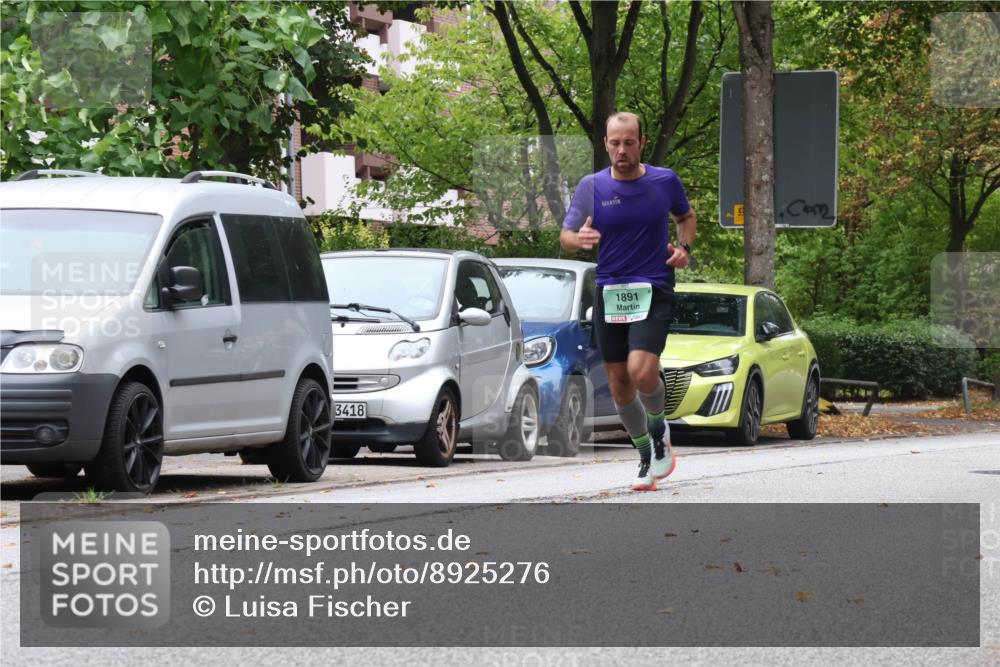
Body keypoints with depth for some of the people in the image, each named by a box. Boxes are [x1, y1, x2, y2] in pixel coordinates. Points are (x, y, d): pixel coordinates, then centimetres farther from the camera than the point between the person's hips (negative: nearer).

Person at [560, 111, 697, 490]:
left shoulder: (665, 181, 1)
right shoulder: (591, 187, 1)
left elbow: (686, 216, 20)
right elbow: (565, 236, 5)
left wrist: (684, 247, 0)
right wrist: (579, 239, -19)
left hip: (653, 291, -2)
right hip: (609, 293, 2)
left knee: (641, 370, -22)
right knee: (619, 384, 6)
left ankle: (659, 428, 8)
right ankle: (646, 457, 25)